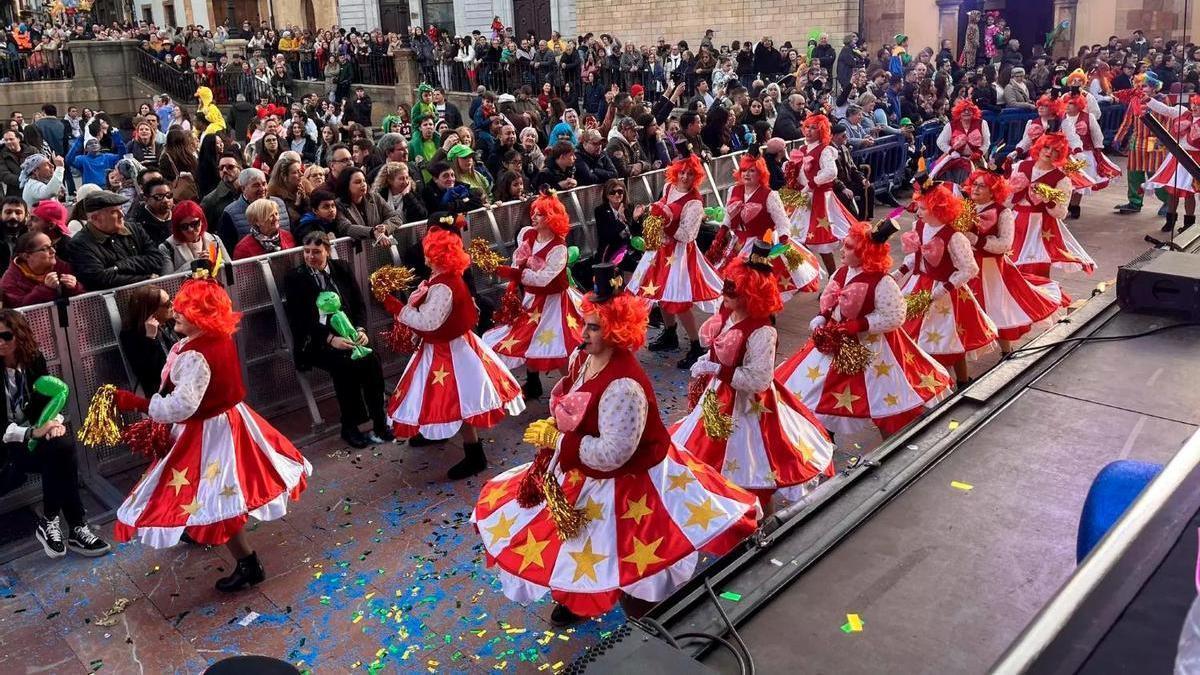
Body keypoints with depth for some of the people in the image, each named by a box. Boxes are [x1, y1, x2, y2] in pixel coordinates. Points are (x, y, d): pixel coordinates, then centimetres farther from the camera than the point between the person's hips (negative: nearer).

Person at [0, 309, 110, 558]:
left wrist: (55, 421, -16)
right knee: (59, 451, -30)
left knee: (63, 447, -29)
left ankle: (50, 522, -18)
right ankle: (74, 527, -20)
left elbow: (48, 398, 5)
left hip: (34, 434, 4)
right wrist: (33, 432, -29)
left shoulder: (34, 360, 1)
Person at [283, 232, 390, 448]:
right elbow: (299, 320, -8)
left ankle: (380, 423, -18)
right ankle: (349, 427, -15)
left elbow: (359, 304, 10)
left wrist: (360, 329, -11)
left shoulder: (342, 268, 10)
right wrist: (330, 339, -21)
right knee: (344, 365, -31)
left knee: (371, 361, -26)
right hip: (316, 342, -3)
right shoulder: (295, 278, -1)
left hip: (347, 334, 3)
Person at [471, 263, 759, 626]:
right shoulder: (582, 358, -5)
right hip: (582, 471, 9)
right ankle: (577, 598, 46)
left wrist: (555, 439, -27)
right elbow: (566, 407, 13)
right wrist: (552, 428, -6)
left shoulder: (624, 386, -33)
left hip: (625, 482, -9)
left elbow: (612, 455, -33)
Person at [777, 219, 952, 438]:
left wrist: (858, 325, -25)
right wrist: (820, 321, -8)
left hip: (871, 348, -7)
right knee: (816, 388, 15)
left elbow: (893, 318, -20)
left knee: (885, 404, 4)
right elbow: (828, 304, 11)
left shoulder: (883, 283, -20)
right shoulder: (840, 273, 2)